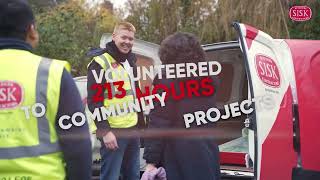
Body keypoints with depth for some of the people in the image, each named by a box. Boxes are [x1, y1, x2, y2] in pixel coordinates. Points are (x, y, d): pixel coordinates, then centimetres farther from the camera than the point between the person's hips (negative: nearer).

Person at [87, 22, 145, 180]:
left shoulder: (130, 61, 15)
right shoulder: (100, 63, -9)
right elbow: (94, 101, -14)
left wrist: (141, 125, 18)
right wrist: (105, 131, -19)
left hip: (133, 129, 8)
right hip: (113, 131, -8)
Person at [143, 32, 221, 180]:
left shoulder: (167, 79, -9)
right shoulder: (207, 78, 11)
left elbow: (159, 122, -12)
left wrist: (151, 160, -11)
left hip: (179, 153, -6)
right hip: (207, 151, 6)